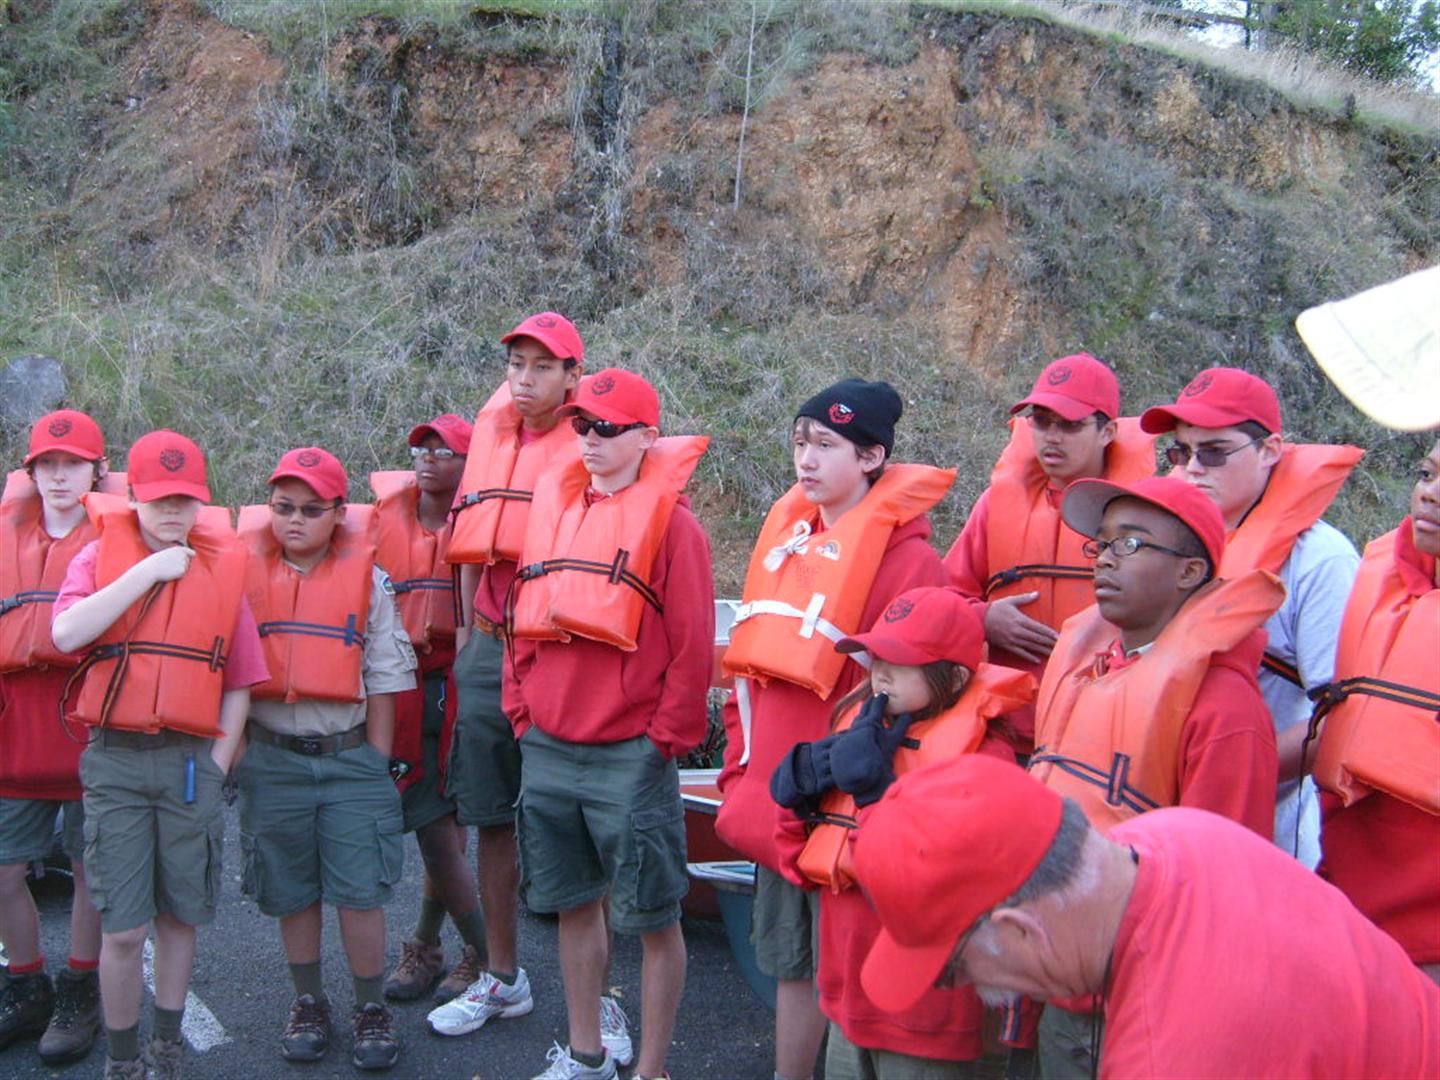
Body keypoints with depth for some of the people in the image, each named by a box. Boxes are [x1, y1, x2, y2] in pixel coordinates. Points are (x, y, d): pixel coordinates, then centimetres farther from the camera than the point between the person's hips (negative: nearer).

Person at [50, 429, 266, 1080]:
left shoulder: (221, 568, 6)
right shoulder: (100, 557, 4)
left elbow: (238, 683, 9)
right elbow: (67, 634, -17)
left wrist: (217, 764, 0)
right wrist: (149, 570, -14)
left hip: (190, 760, 1)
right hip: (114, 759, -1)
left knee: (179, 916, 11)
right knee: (123, 929, 0)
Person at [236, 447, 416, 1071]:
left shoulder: (369, 581, 1)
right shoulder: (245, 576, 2)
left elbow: (384, 679, 3)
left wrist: (377, 764, 1)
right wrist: (234, 751, 2)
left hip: (349, 756, -1)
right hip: (272, 757, 1)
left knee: (360, 893, -1)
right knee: (292, 894, 10)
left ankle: (371, 1009, 16)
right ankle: (309, 1004, 28)